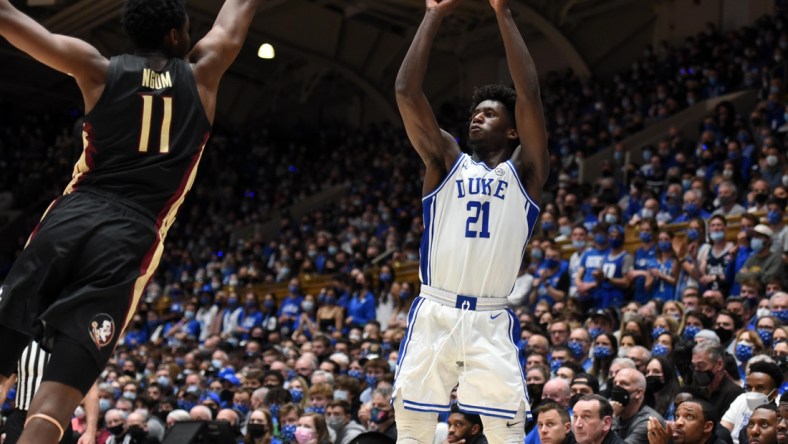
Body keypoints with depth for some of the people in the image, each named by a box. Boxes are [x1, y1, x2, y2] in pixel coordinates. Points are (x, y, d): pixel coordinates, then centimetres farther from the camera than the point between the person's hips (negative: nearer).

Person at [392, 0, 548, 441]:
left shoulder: (524, 171, 7)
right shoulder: (447, 162, 11)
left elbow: (529, 95, -5)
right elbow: (406, 92, 2)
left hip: (491, 322, -2)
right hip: (434, 316, 2)